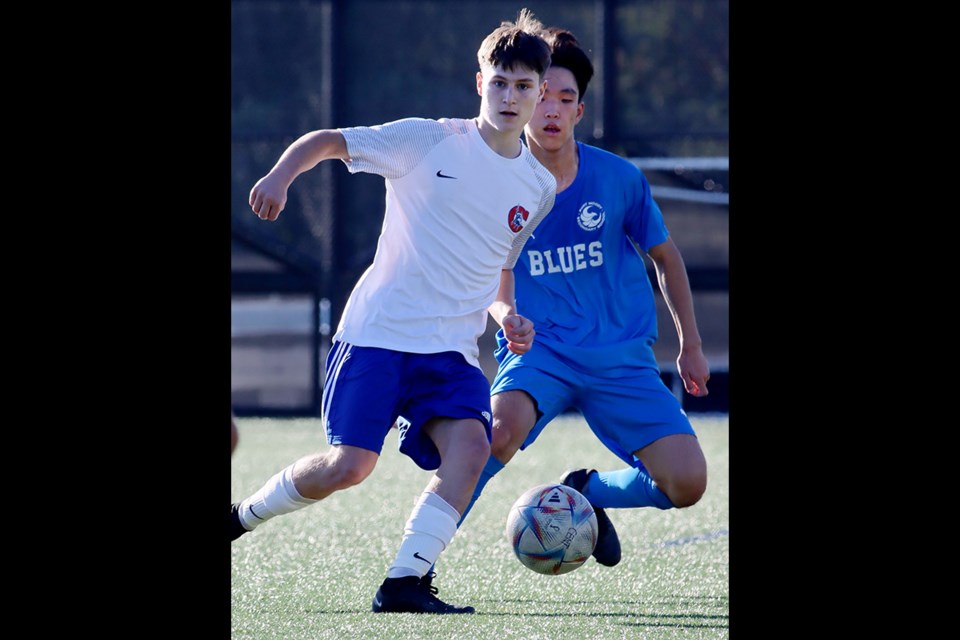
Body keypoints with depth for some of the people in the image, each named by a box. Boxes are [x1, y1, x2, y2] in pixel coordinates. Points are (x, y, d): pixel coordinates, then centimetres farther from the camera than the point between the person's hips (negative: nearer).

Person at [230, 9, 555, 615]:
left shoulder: (540, 188, 12)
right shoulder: (429, 141, -3)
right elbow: (328, 141, 0)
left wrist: (507, 314, 6)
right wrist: (281, 175, -19)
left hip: (452, 348, 4)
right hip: (377, 332, -4)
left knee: (471, 445, -23)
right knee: (349, 464, -14)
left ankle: (404, 583, -20)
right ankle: (241, 517, 13)